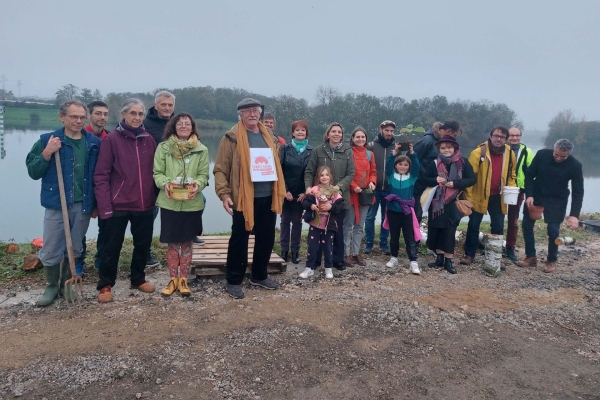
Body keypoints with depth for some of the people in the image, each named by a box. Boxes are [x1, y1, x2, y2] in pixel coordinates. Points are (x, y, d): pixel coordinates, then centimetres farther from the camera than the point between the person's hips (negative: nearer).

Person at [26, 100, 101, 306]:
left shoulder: (94, 143, 3)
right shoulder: (47, 140, -2)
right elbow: (33, 172, -1)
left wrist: (96, 203, 7)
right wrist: (46, 153, -17)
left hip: (83, 205, 2)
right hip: (56, 204, -1)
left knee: (74, 249, 13)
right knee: (51, 251, 5)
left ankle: (67, 284, 31)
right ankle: (52, 286, 26)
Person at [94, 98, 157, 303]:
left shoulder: (149, 140, 6)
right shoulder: (112, 139, -6)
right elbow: (101, 175, -8)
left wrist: (154, 196, 5)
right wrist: (105, 205, -14)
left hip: (144, 204, 4)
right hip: (118, 205, -4)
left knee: (143, 244, 14)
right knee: (112, 246, 6)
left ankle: (138, 279, 33)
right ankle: (105, 285, 23)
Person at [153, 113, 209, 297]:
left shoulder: (201, 150, 3)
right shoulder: (163, 147, 1)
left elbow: (204, 174, 1)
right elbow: (157, 172, 0)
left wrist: (197, 184, -19)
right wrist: (165, 184, -20)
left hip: (192, 203, 1)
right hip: (169, 203, 0)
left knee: (186, 242, 9)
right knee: (172, 242, 8)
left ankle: (183, 280, 21)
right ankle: (173, 280, 21)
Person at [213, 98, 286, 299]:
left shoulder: (270, 138, 14)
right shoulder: (232, 138, -4)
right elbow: (220, 169, -7)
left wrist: (281, 191, 15)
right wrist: (224, 194, -17)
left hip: (268, 198, 6)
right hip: (243, 198, -6)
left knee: (266, 239, 14)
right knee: (239, 240, 3)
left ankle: (259, 275, 31)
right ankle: (233, 281, 17)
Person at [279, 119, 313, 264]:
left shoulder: (311, 151, 2)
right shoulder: (285, 149, 1)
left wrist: (305, 192, -8)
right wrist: (285, 190, -11)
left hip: (301, 194, 0)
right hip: (286, 192, 0)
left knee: (297, 221, 6)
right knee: (285, 220, 6)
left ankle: (295, 252, 14)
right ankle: (284, 251, 14)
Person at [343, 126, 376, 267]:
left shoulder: (370, 154, 11)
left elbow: (373, 172, 14)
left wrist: (372, 182, -5)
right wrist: (353, 186, -19)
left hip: (366, 194, 5)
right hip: (351, 194, -5)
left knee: (359, 226, 12)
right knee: (348, 225, 0)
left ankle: (356, 253, 21)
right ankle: (346, 254, 7)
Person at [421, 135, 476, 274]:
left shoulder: (463, 162, -1)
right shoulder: (434, 163, 4)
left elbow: (472, 179, -4)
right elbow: (423, 178, 4)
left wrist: (455, 183, -17)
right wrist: (435, 180, -15)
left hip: (454, 203, -2)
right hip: (437, 202, 2)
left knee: (450, 231, -2)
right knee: (435, 229, 5)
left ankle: (449, 260, 8)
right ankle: (439, 257, 20)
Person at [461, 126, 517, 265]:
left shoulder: (510, 154, 1)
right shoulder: (479, 152, -13)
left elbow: (511, 175, 15)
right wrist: (468, 197, -16)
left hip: (498, 197, 4)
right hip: (479, 196, -4)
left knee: (498, 227, 10)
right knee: (473, 226, 5)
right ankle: (469, 254, 16)